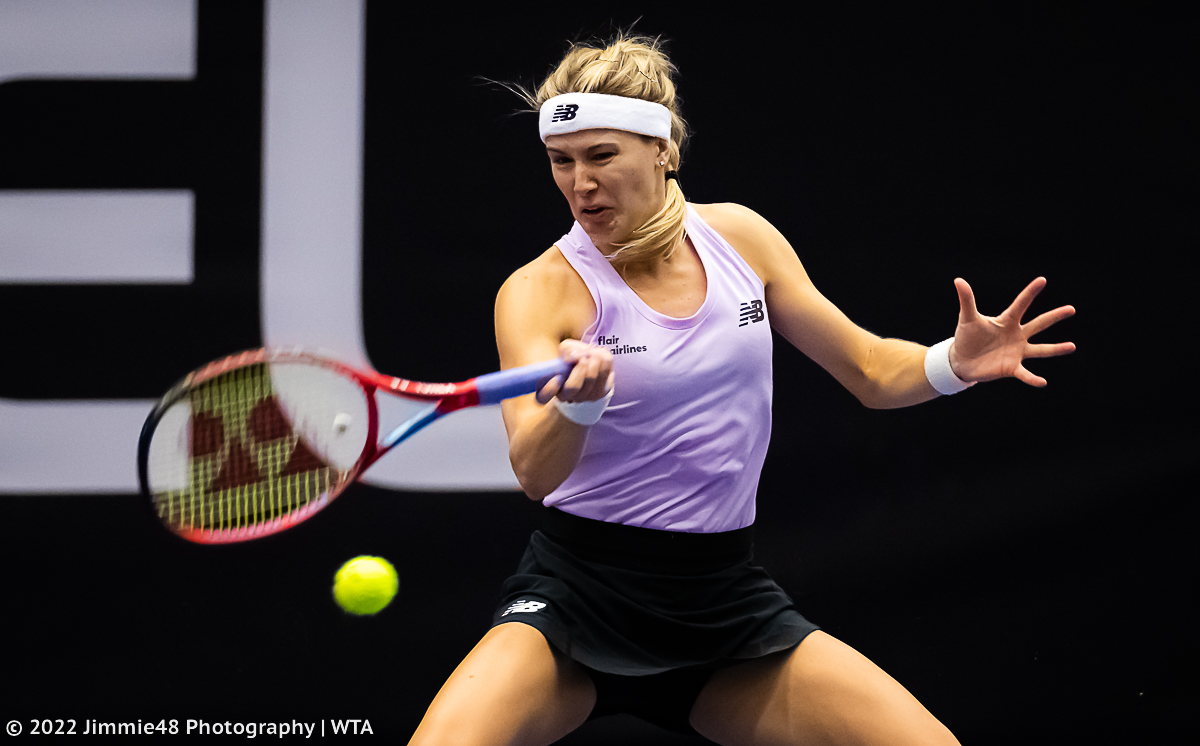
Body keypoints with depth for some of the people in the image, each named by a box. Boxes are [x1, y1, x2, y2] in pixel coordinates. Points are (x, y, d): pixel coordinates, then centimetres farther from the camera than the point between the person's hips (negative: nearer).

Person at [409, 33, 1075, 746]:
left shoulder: (740, 237, 3)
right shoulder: (539, 291, -10)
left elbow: (870, 370, 12)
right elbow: (535, 473, -26)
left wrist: (956, 362, -9)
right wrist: (579, 401, -48)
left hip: (726, 601, 4)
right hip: (578, 598, -4)